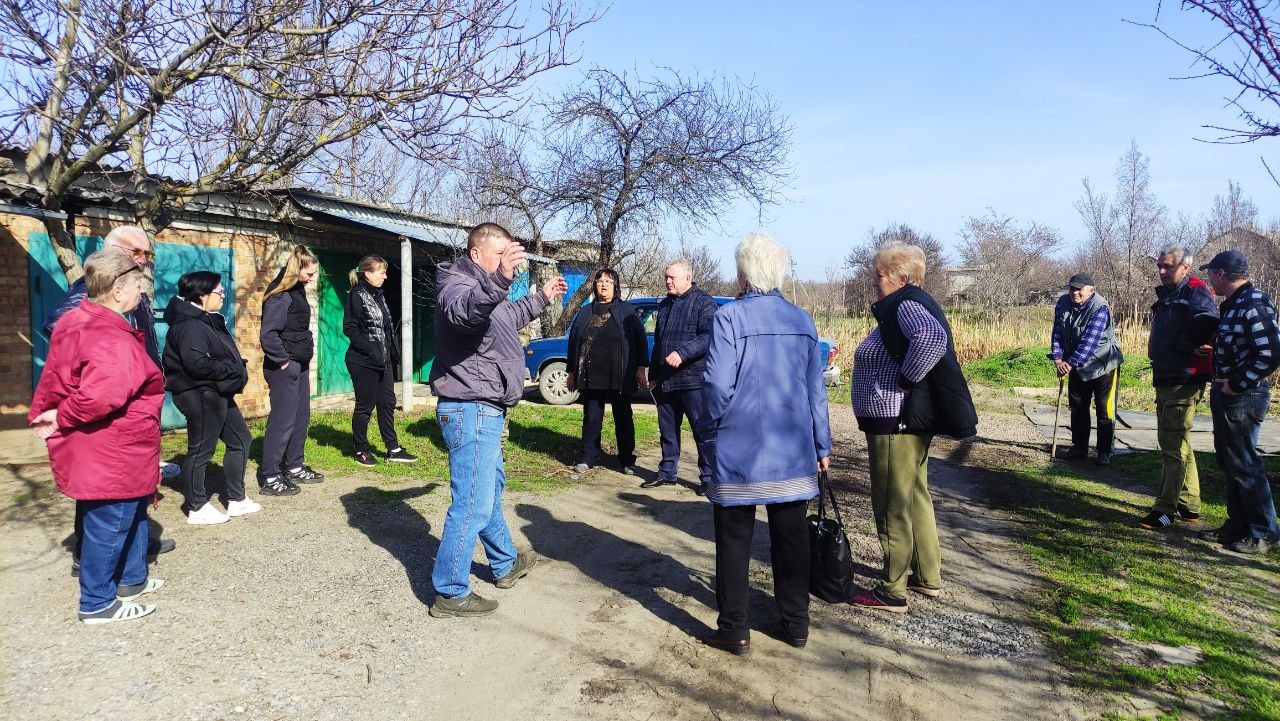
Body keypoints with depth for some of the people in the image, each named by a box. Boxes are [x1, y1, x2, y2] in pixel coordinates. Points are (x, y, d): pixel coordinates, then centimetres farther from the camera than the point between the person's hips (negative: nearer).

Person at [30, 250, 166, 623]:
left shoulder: (76, 322, 5)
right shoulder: (114, 341, -27)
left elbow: (54, 378, 9)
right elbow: (100, 397, -36)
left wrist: (44, 414, 6)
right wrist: (63, 418, -20)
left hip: (105, 453, 10)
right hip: (113, 457, -10)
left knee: (133, 513, 25)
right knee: (108, 525, 5)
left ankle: (132, 579, 41)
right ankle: (98, 603, 20)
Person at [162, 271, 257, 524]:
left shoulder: (208, 321, 14)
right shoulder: (189, 325, -18)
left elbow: (223, 354, 21)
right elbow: (197, 363, -29)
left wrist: (237, 369, 1)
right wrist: (232, 369, -17)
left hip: (218, 393, 11)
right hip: (200, 395, -11)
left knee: (240, 439, 15)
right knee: (201, 450, -1)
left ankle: (236, 499, 24)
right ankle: (197, 508, 12)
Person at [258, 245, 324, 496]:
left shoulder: (297, 290, 11)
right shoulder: (280, 296, -19)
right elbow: (268, 334, -25)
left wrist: (308, 341, 9)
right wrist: (283, 361, -18)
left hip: (299, 365, 10)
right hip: (284, 367, -10)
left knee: (301, 417, 16)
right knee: (282, 421, -5)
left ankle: (294, 467, 28)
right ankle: (269, 478, 2)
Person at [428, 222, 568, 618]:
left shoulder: (483, 286, 17)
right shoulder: (457, 283, -16)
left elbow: (505, 319, 39)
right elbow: (463, 312, -42)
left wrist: (540, 298, 40)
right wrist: (498, 279, -59)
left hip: (484, 409, 11)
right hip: (471, 410, -11)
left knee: (490, 489, 24)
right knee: (473, 504, -8)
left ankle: (506, 564, 43)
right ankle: (450, 593, 2)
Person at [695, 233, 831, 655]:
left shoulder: (729, 317, -12)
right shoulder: (802, 321, 5)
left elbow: (718, 386, -17)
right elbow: (816, 389, 9)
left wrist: (706, 425, 2)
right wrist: (822, 445, 17)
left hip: (739, 453, -5)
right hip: (792, 454, 5)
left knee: (734, 542, 6)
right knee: (791, 539, 14)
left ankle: (734, 631, 13)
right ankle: (795, 624, 24)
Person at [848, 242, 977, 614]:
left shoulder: (905, 306, -17)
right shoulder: (907, 305, 14)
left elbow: (932, 337, -37)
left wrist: (907, 379, -26)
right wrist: (908, 379, 13)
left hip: (896, 422, -11)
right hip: (912, 420, 11)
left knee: (892, 507, -2)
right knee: (915, 498, 20)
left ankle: (892, 592, 8)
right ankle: (928, 577, 33)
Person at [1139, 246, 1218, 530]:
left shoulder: (1195, 291, -12)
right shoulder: (1167, 295, 17)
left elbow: (1208, 320, -32)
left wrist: (1186, 346, -18)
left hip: (1183, 380, -11)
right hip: (1166, 379, 11)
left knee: (1172, 443, -8)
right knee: (1176, 442, 16)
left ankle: (1165, 510, -3)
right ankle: (1189, 506, 26)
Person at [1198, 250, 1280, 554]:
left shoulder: (1253, 306, -19)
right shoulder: (1233, 305, 12)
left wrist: (1237, 384, -20)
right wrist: (1221, 383, 11)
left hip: (1243, 397, -10)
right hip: (1226, 395, 10)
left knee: (1243, 464, -2)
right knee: (1229, 461, 15)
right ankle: (1237, 526, 25)